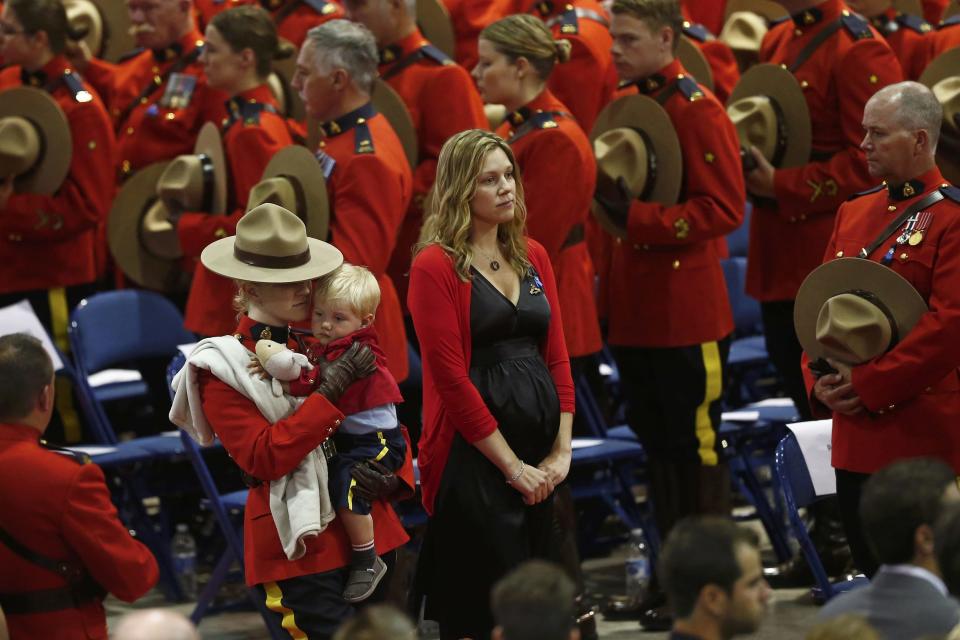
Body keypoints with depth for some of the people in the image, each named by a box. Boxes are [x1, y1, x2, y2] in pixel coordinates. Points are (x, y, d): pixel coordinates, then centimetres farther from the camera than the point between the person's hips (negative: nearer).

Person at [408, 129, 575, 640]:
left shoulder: (532, 256, 12)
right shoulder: (436, 266, -8)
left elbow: (557, 355, 12)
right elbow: (451, 378, -12)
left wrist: (562, 449, 0)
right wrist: (511, 466, -12)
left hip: (542, 458, 6)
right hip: (475, 456, -6)